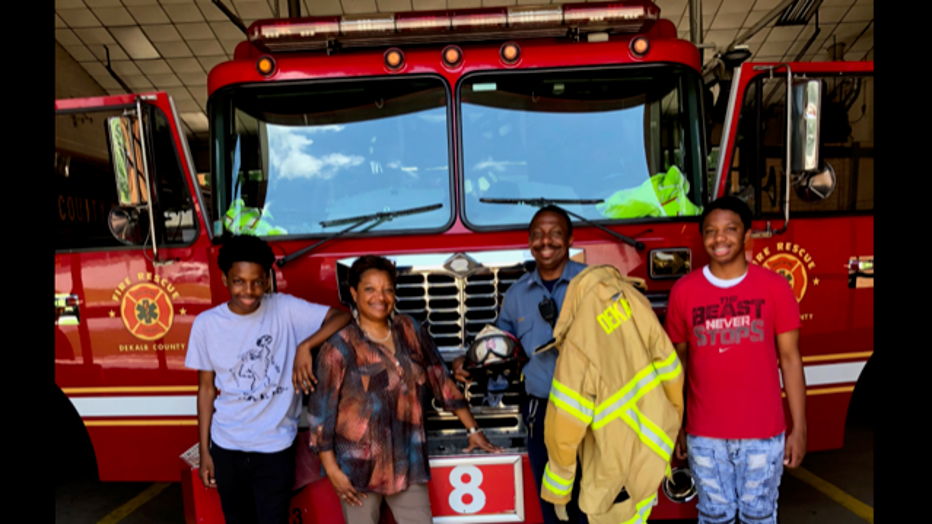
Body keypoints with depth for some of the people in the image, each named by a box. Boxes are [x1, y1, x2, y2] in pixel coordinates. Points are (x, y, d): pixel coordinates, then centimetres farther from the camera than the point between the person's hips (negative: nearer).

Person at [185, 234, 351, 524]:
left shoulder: (284, 309, -11)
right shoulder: (206, 324, -6)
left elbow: (342, 317, -17)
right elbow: (206, 388, 2)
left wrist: (305, 347, -32)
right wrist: (204, 451, 3)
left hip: (275, 448, -2)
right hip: (226, 448, 2)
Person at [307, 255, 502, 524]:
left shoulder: (411, 331, 1)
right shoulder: (340, 347, -10)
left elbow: (442, 381, 7)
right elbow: (321, 411, -8)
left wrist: (474, 430, 7)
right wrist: (332, 471, -10)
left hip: (408, 462, 3)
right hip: (358, 466, -3)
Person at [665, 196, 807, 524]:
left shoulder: (775, 287, -4)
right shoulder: (683, 291, -3)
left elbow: (790, 359, -1)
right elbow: (677, 362, 4)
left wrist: (799, 428, -2)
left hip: (763, 435, 0)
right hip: (704, 436, 1)